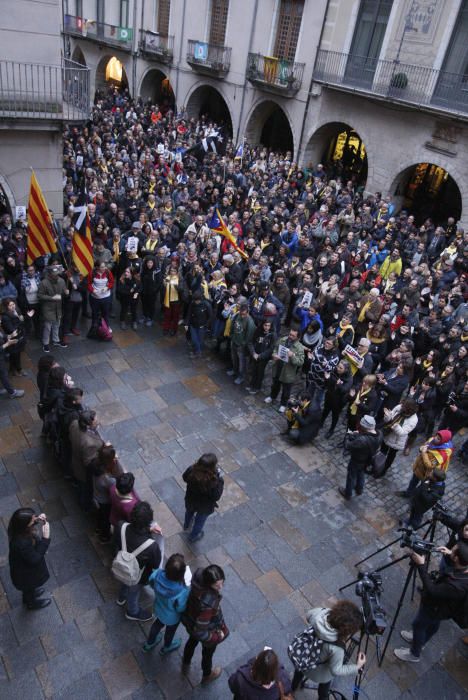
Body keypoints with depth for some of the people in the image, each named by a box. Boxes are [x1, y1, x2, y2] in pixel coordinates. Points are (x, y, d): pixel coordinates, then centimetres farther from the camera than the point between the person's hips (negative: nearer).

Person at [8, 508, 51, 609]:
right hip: (25, 573, -6)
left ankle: (28, 596, 66)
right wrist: (46, 538, -39)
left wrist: (39, 520, -21)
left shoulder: (20, 529, -24)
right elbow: (35, 559, -33)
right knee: (29, 587, 28)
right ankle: (32, 603, 58)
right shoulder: (21, 543, -46)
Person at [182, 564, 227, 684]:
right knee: (208, 652, 29)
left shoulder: (200, 574, -31)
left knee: (192, 640, 37)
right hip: (207, 628, -5)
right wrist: (218, 636, -18)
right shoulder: (208, 603, -48)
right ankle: (207, 675, 61)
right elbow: (200, 632, -36)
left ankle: (185, 664, 67)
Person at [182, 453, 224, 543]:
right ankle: (193, 536, 57)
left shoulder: (192, 470, -31)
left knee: (189, 512, 38)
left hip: (190, 501, 4)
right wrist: (220, 480, -23)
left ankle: (187, 525, 69)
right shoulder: (213, 482, -43)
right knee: (200, 521, 30)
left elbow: (184, 477, -9)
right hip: (204, 506, -3)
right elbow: (216, 497, -27)